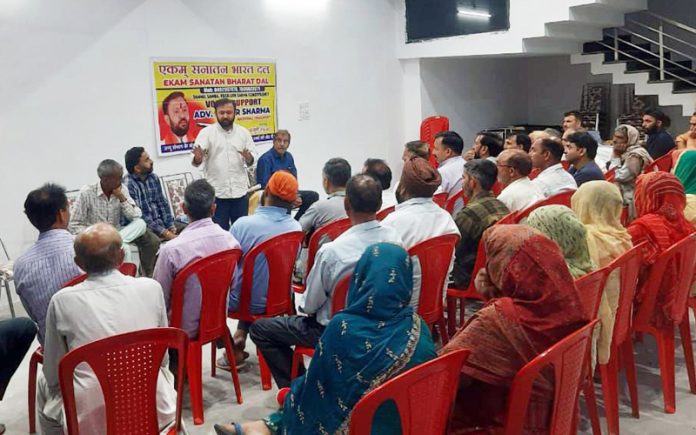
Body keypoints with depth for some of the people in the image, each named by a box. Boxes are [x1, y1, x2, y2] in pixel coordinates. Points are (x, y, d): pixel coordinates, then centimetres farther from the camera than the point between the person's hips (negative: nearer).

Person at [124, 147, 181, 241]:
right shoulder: (128, 184, -17)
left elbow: (163, 204, 10)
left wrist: (171, 227, -3)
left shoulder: (153, 178, 7)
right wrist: (164, 232, -22)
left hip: (160, 223, 8)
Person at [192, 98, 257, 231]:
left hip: (240, 191, 3)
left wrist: (249, 157, -17)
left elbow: (253, 158, 7)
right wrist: (198, 158, -34)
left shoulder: (243, 132, 6)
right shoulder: (206, 133, -3)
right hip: (216, 192, -2)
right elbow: (196, 161, -10)